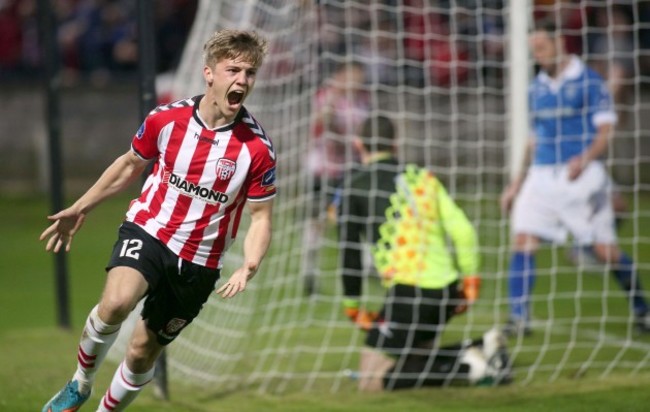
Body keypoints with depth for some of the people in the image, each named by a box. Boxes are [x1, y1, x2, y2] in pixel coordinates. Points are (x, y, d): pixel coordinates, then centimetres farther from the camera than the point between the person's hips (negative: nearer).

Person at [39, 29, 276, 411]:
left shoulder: (257, 148, -14)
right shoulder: (166, 119, -8)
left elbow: (261, 217, -5)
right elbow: (131, 164, 11)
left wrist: (249, 268, -23)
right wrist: (80, 209, 16)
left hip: (199, 261, 0)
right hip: (148, 229, 0)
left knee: (143, 352, 6)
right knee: (116, 302, -29)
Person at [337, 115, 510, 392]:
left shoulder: (356, 187, 1)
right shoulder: (424, 177, 15)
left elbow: (350, 254, 2)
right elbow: (462, 229, 9)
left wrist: (353, 308, 13)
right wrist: (470, 280, 18)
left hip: (408, 292, -7)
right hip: (447, 289, 7)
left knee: (372, 380, -5)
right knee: (416, 357, 27)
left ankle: (467, 366, -14)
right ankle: (481, 348, 4)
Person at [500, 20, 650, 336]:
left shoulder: (589, 81, -3)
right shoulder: (537, 89, 14)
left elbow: (606, 130, -9)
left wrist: (585, 158, -26)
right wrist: (517, 183, 20)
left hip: (582, 176, -5)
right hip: (541, 176, 5)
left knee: (605, 250, -3)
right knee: (522, 242, -10)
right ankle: (519, 318, -8)